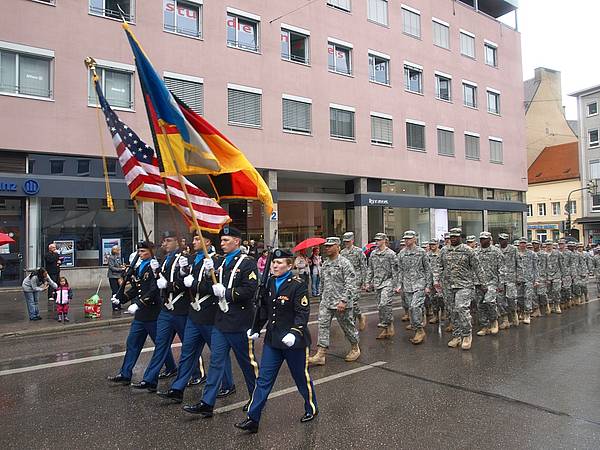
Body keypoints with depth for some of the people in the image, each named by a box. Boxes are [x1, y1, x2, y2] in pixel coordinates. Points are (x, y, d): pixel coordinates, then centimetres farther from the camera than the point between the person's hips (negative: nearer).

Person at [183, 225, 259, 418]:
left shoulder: (247, 263, -11)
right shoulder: (222, 262, 14)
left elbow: (249, 290, -21)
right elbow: (217, 287, 20)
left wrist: (225, 292, -18)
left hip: (239, 322, -7)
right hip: (221, 320, 7)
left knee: (247, 362, 9)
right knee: (216, 361, 7)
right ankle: (207, 403, 13)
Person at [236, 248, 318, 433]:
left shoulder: (297, 285, -14)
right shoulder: (269, 283, 4)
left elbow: (303, 313, -18)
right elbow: (263, 308, 14)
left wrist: (295, 333, -30)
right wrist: (255, 329, 14)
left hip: (293, 341, -5)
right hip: (272, 339, 5)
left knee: (301, 376, 12)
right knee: (263, 378, 5)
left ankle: (312, 409, 35)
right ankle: (253, 419, 11)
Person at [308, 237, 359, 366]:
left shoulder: (344, 263, -12)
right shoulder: (325, 264, 10)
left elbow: (350, 284, -17)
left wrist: (344, 300, -23)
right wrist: (322, 296, 21)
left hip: (341, 303, -6)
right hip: (326, 302, 6)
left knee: (347, 326, 9)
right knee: (323, 326, -2)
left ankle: (355, 349, 31)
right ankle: (321, 354, -1)